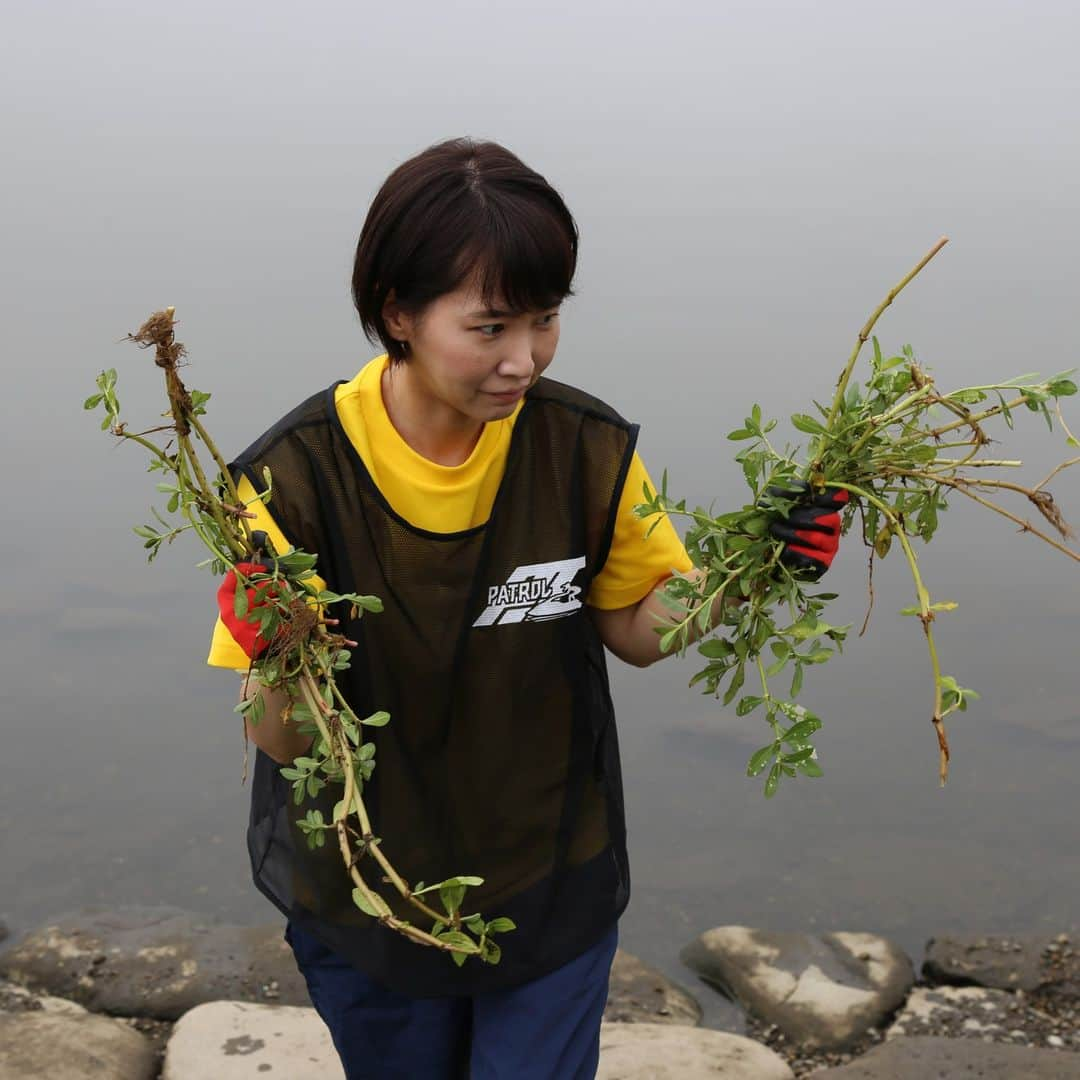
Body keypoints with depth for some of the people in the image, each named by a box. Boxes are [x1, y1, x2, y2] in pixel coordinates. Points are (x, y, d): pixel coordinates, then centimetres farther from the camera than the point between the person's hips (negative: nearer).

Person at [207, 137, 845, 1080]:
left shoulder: (589, 448, -15)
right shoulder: (299, 473, -21)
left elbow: (636, 630, -1)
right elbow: (281, 743, -17)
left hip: (554, 889, 1)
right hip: (363, 897, 0)